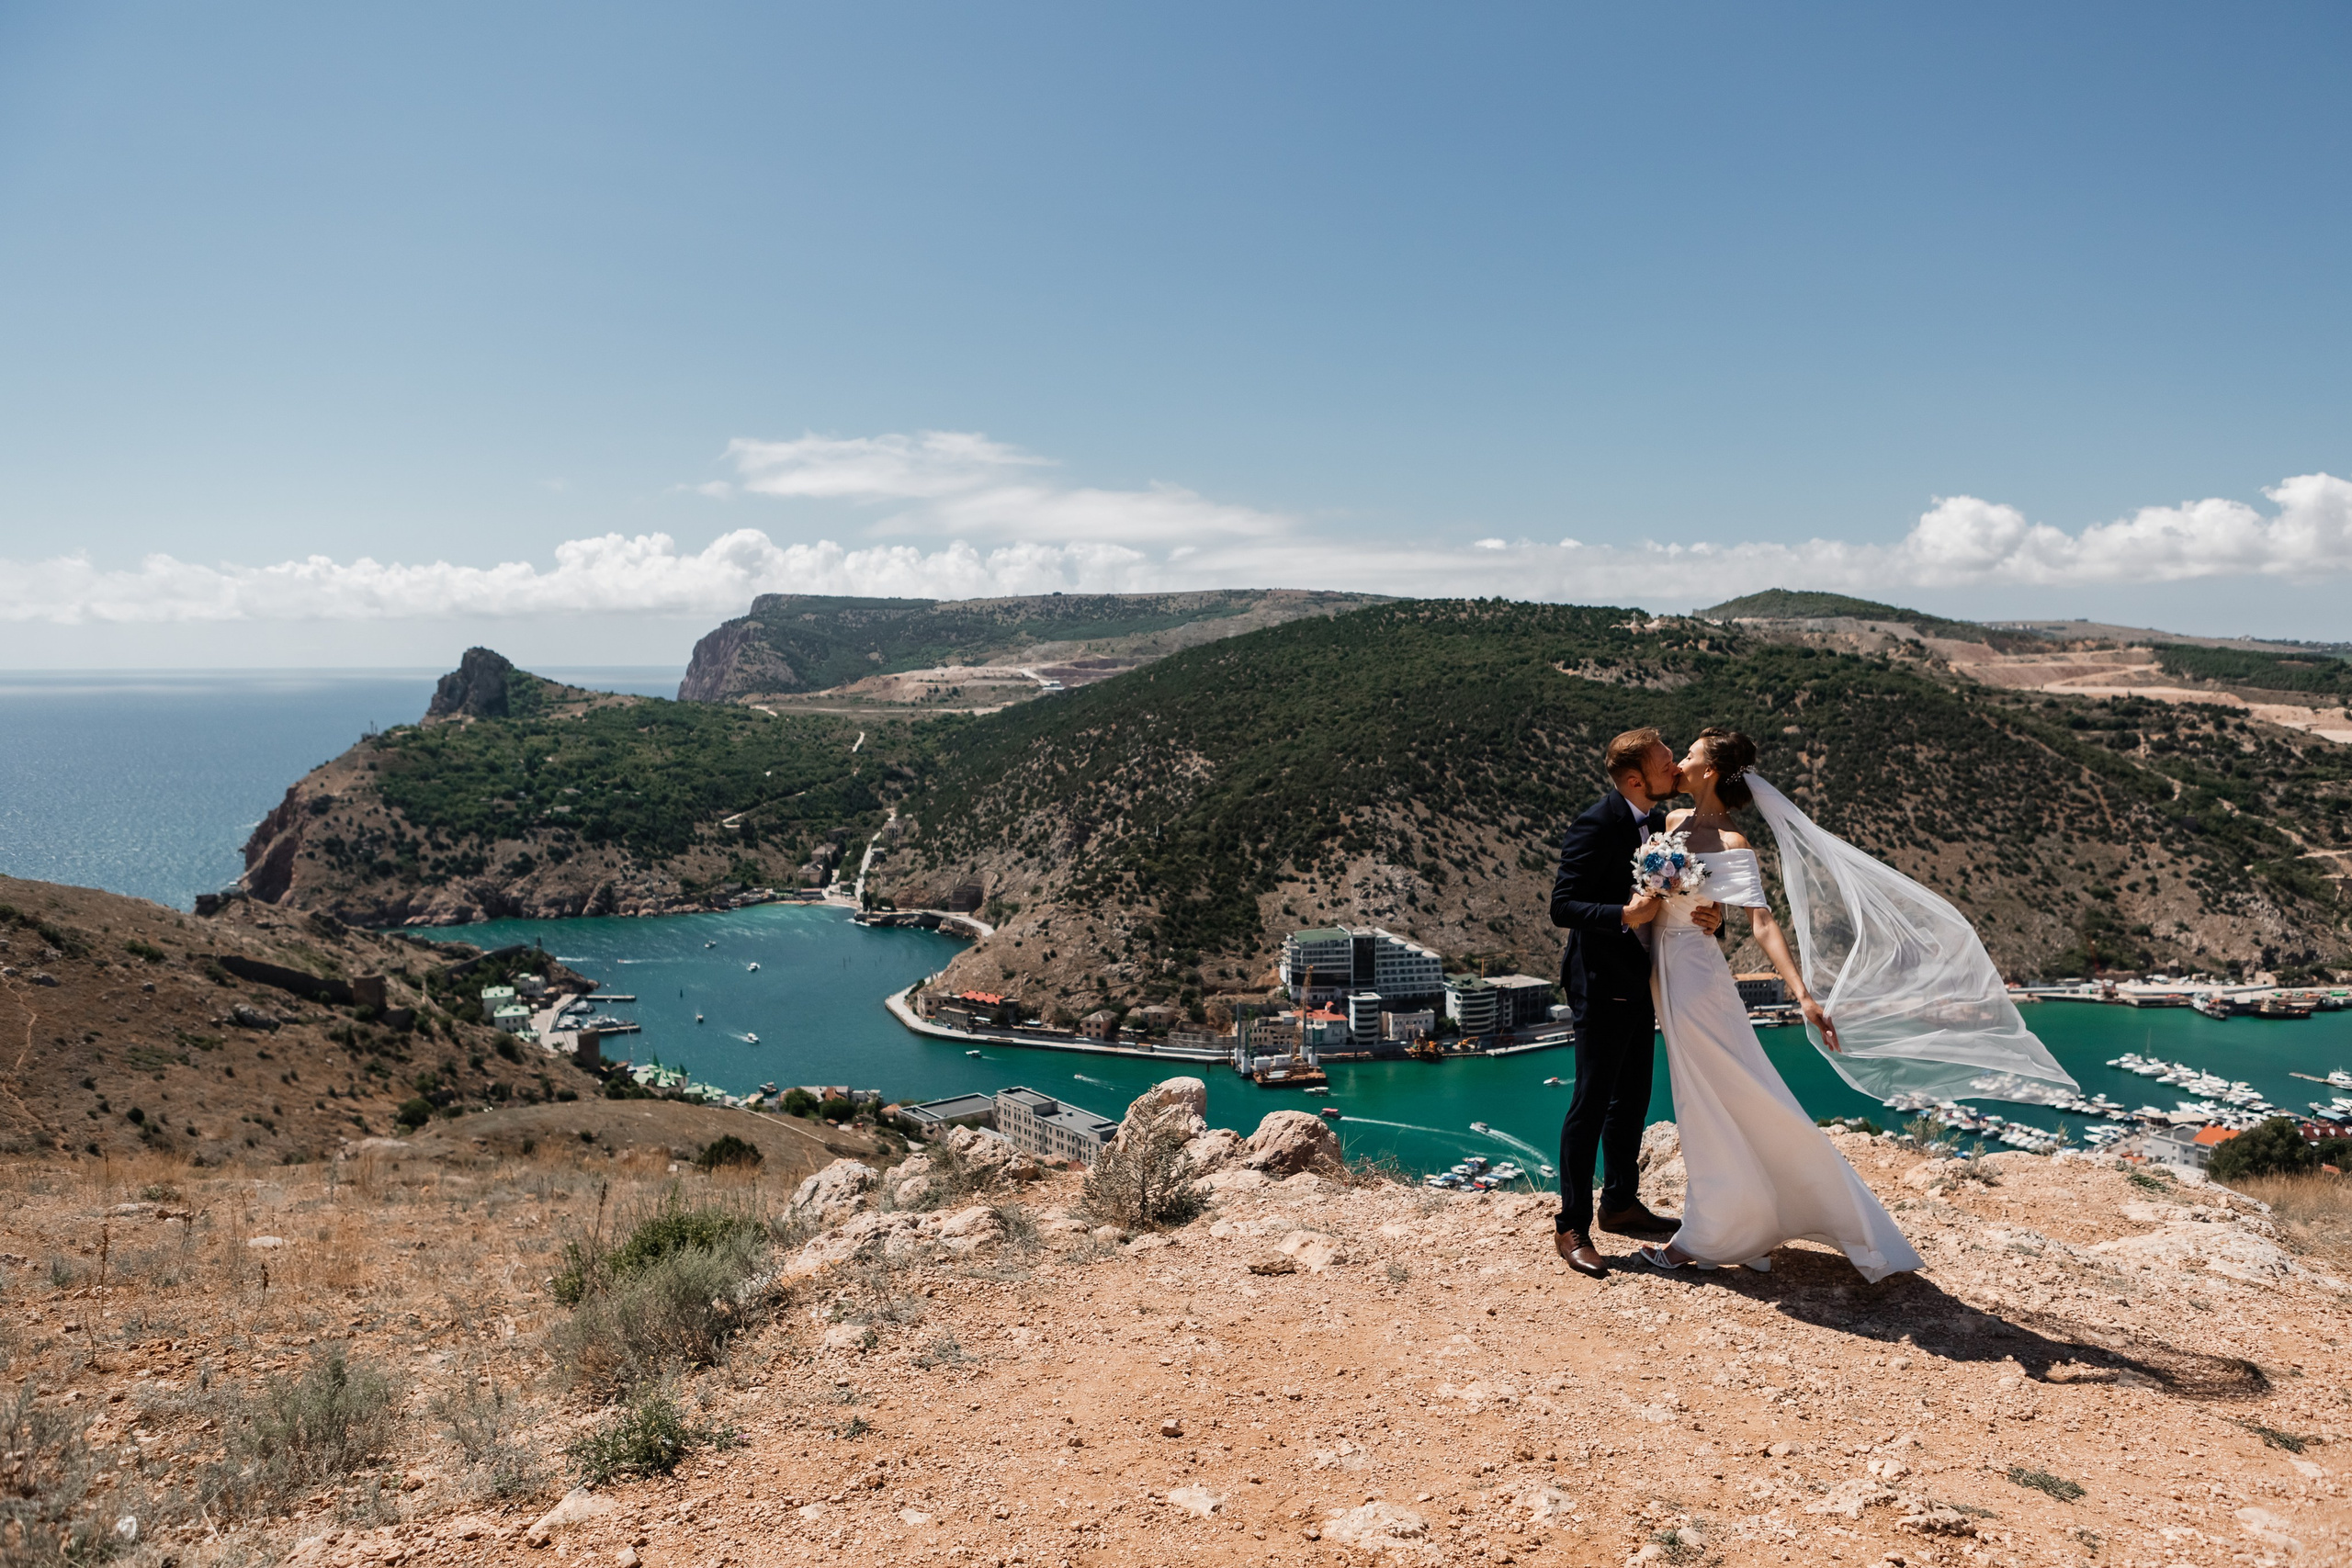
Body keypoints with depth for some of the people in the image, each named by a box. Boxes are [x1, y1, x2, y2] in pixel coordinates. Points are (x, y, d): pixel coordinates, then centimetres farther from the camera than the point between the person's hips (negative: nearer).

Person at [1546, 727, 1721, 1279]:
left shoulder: (1660, 821, 6)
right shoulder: (1596, 825, -19)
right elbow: (1562, 906, -21)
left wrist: (1710, 914, -8)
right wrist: (1625, 916, -33)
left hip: (1638, 981, 9)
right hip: (1601, 983, -9)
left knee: (1633, 1099, 18)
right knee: (1591, 1103, -4)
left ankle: (1621, 1203, 33)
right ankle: (1572, 1227, 5)